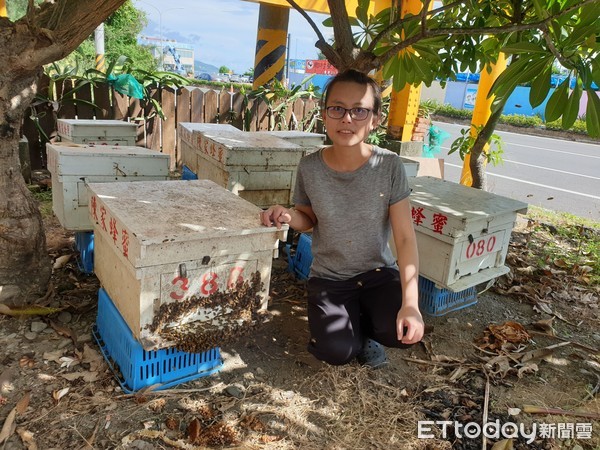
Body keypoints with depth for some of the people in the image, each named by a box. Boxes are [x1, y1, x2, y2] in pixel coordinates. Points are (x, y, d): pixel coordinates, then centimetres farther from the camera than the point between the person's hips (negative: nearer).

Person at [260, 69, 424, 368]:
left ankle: (360, 323, 12)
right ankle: (349, 323, 18)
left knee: (404, 331, -24)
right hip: (329, 277, 0)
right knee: (336, 351, -20)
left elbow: (405, 237, -15)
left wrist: (410, 303, -24)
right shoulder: (310, 167, -12)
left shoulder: (389, 166, -16)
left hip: (379, 272, 0)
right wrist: (288, 216, -20)